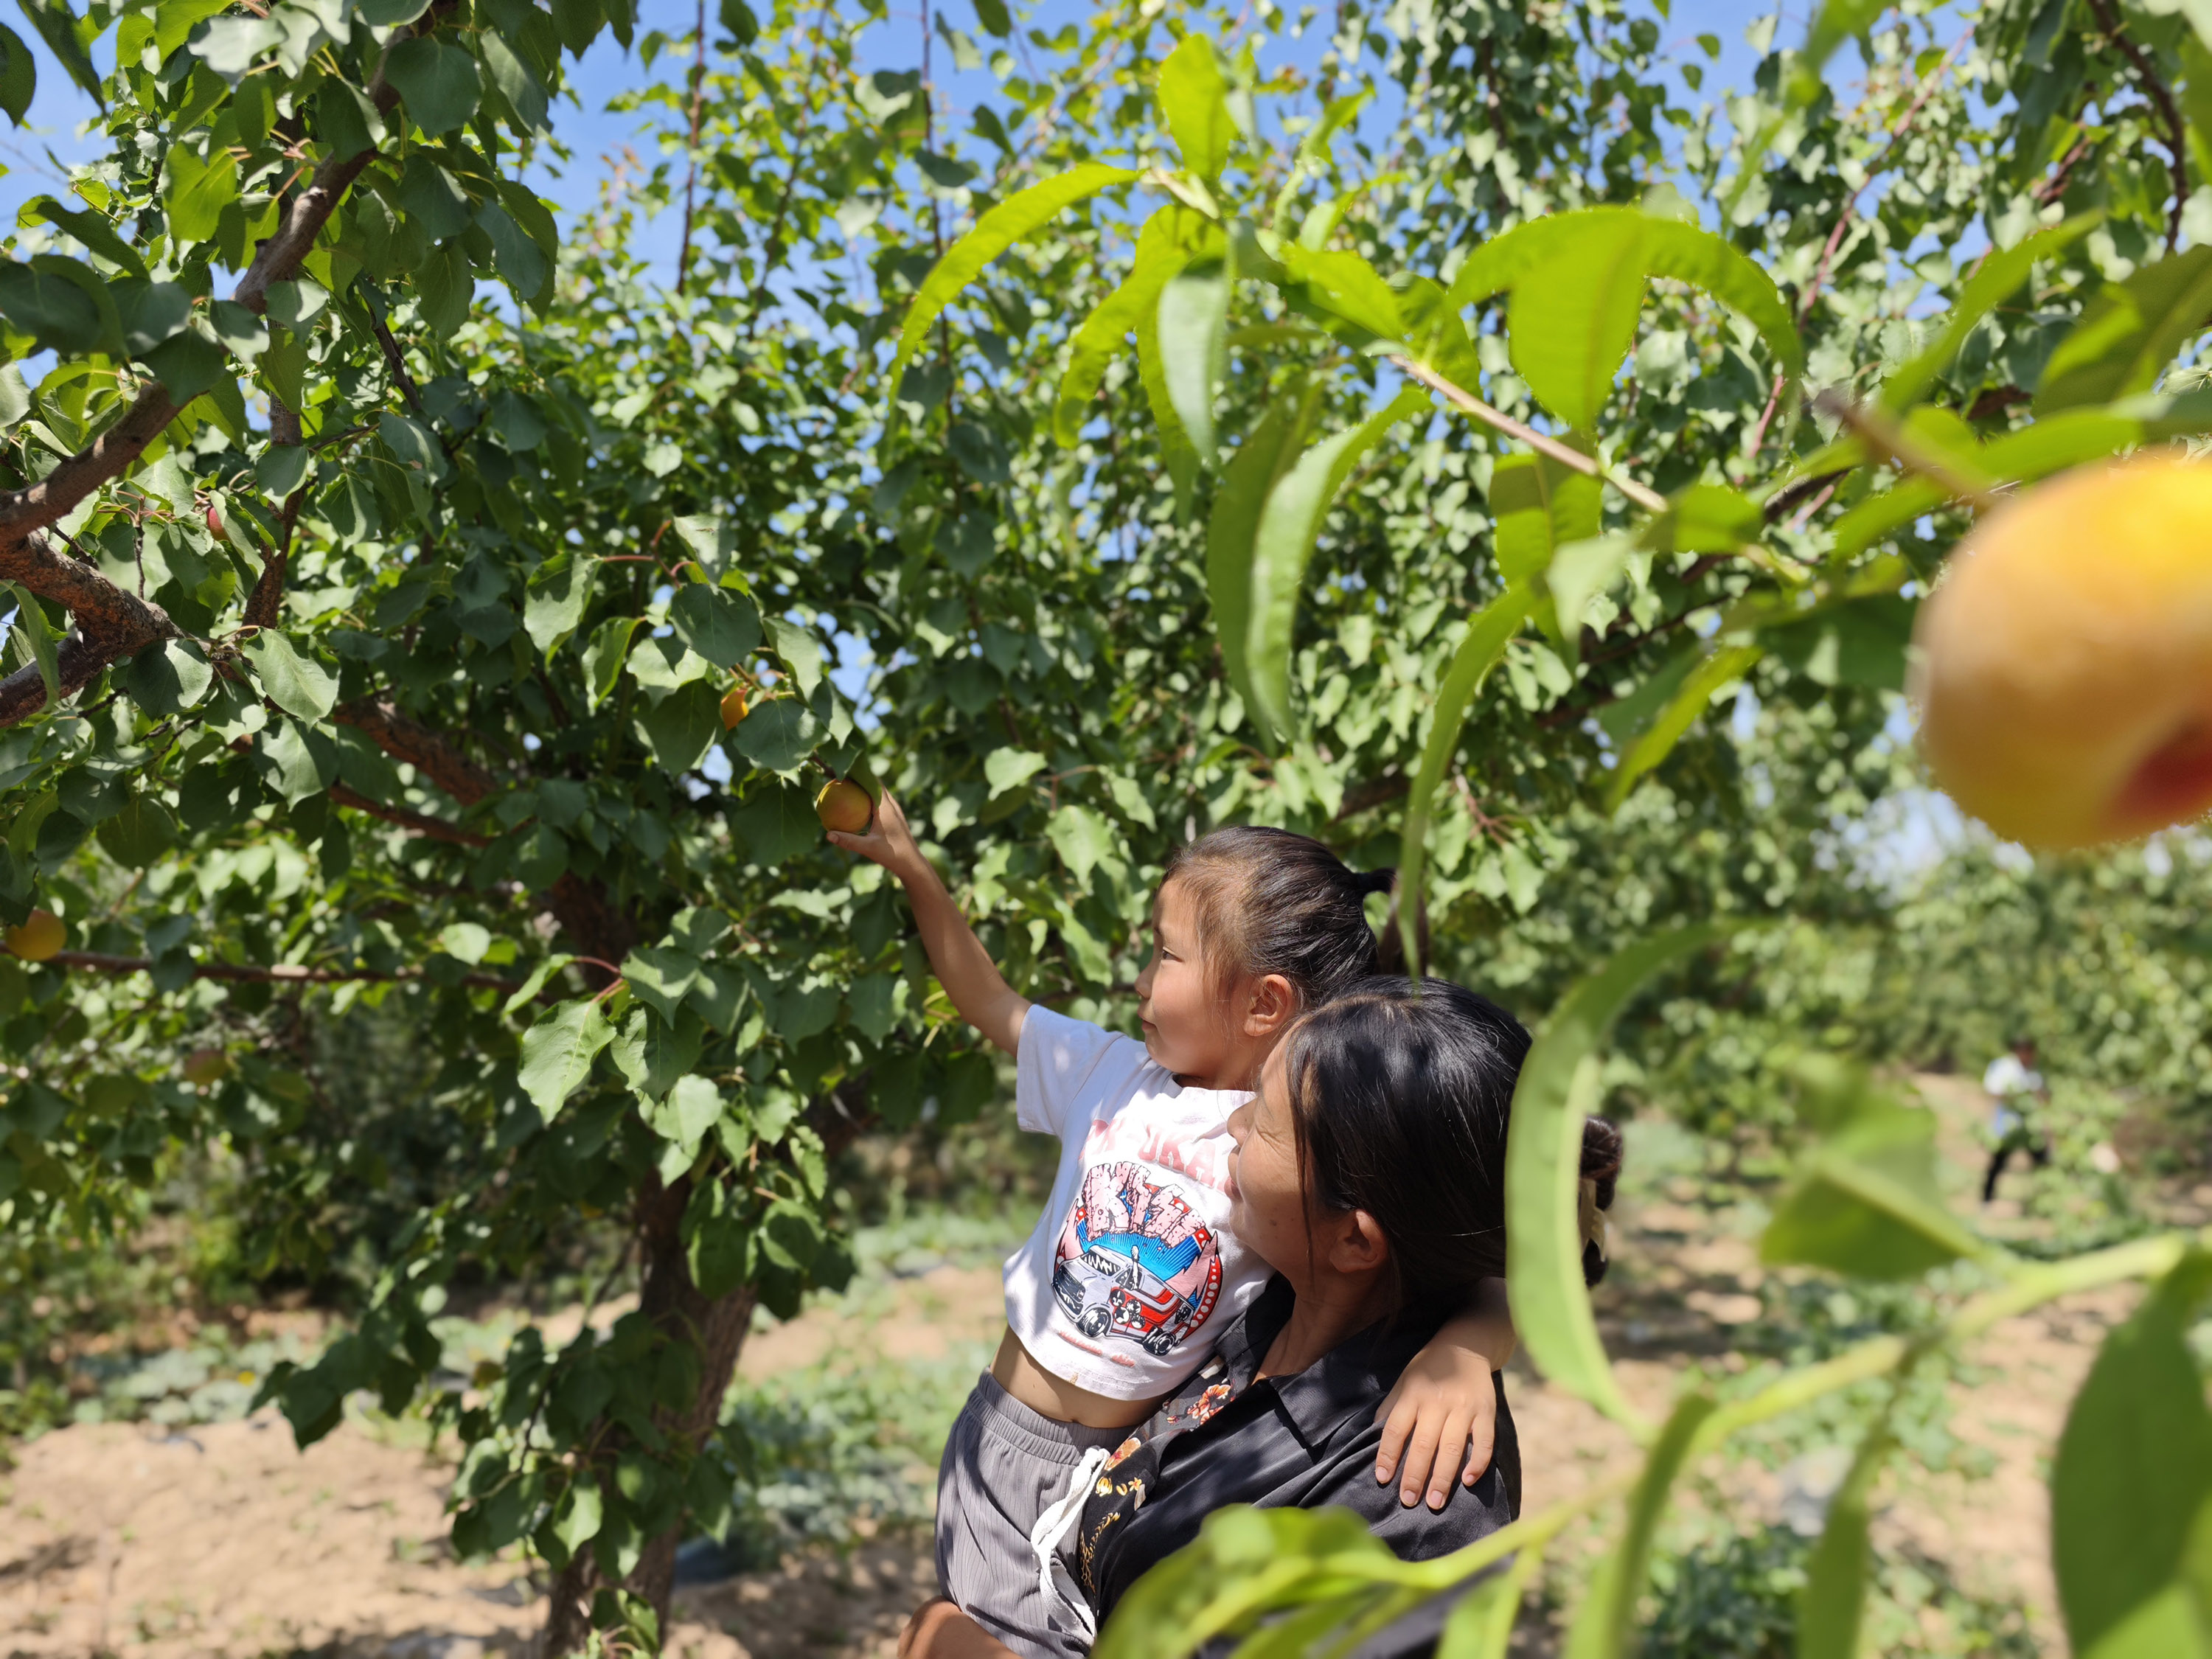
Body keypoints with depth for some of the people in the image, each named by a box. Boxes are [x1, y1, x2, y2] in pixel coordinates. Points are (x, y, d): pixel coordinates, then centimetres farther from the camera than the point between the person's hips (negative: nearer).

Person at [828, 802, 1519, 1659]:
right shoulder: (1118, 1073, -4)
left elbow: (1483, 1281, -23)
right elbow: (990, 1003, 9)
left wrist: (1463, 1350, -44)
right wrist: (908, 863, 8)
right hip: (1002, 1433, 4)